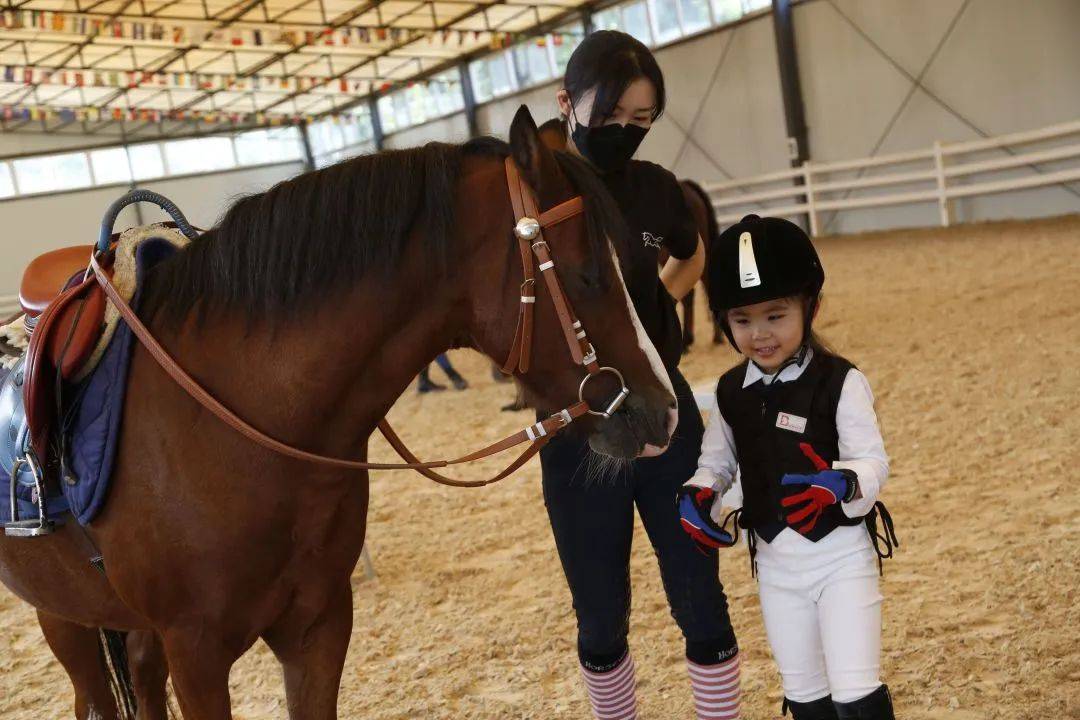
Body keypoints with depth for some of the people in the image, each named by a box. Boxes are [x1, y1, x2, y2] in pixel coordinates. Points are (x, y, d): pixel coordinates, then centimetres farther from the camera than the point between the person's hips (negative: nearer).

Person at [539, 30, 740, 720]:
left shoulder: (655, 187, 0)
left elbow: (694, 255, 21)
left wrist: (658, 302, 3)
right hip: (578, 434, -2)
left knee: (701, 603, 7)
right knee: (602, 619, 11)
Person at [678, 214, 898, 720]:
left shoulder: (839, 382, -14)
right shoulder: (731, 392, 0)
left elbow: (874, 462, -19)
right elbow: (715, 464, 10)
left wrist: (839, 484, -40)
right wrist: (696, 497, -12)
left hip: (841, 557, -5)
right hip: (775, 564, 5)